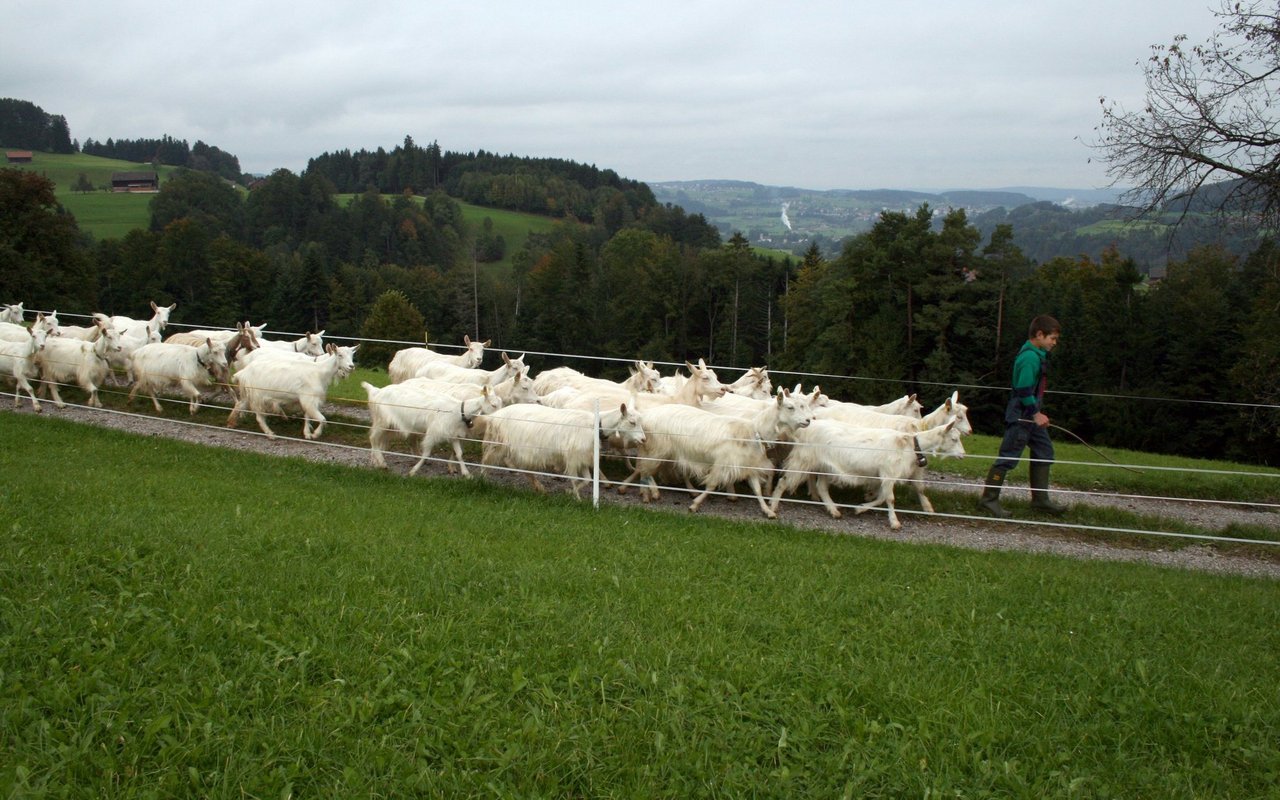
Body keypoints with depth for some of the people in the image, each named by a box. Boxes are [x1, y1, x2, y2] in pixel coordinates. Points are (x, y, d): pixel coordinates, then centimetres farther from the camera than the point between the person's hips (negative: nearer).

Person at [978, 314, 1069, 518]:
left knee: (1044, 452, 13)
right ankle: (989, 499, -1)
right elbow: (1023, 390, -24)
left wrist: (1038, 412, 18)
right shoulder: (1030, 357, -19)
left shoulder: (1037, 355, 14)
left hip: (1032, 415, 11)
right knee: (1008, 457, -6)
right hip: (1021, 416, -11)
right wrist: (1036, 413, -19)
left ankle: (1040, 498, 20)